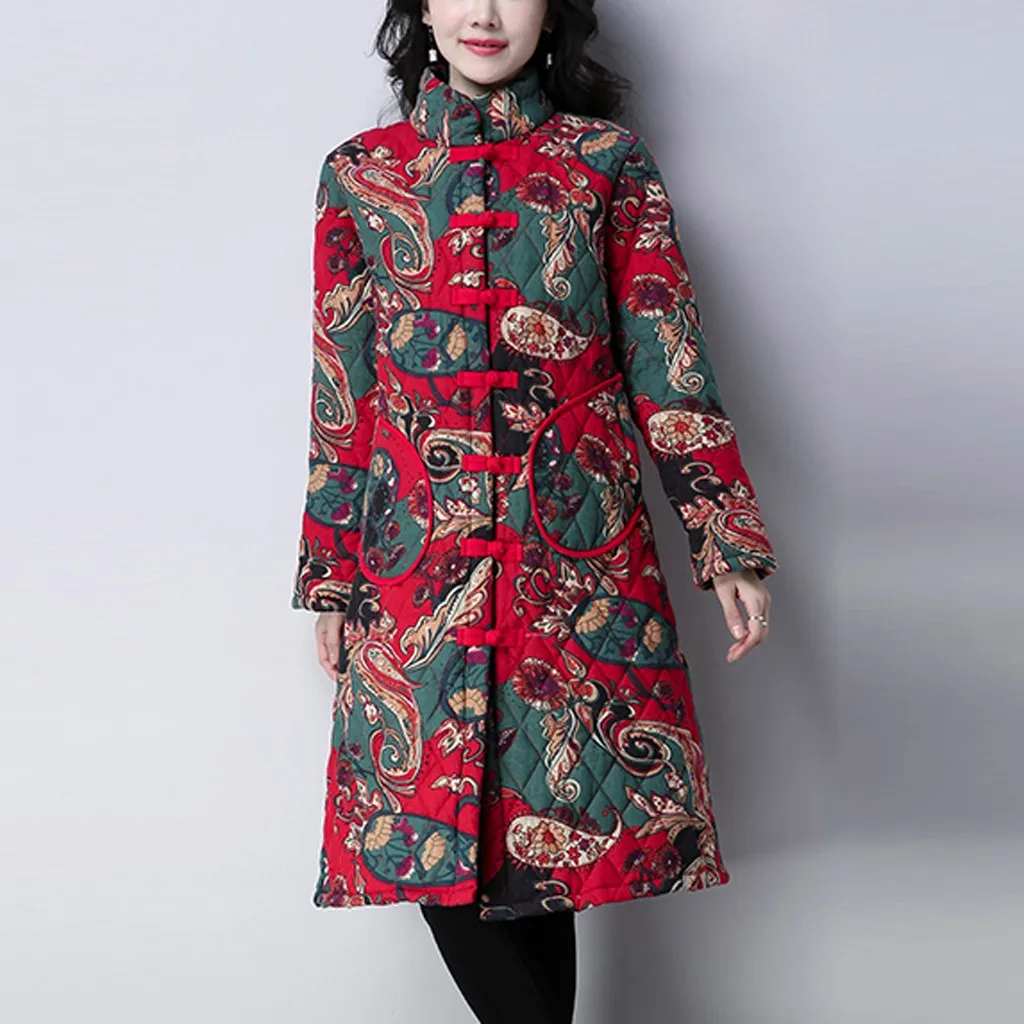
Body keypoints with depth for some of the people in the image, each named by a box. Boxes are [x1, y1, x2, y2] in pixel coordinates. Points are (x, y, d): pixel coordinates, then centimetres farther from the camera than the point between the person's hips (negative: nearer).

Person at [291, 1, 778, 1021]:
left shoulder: (609, 162, 6)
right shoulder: (360, 173, 10)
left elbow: (670, 363, 5)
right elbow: (341, 392, 10)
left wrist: (730, 547, 0)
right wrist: (329, 577, 9)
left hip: (577, 551, -1)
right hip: (413, 556, 2)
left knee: (549, 825, 0)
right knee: (437, 833, 1)